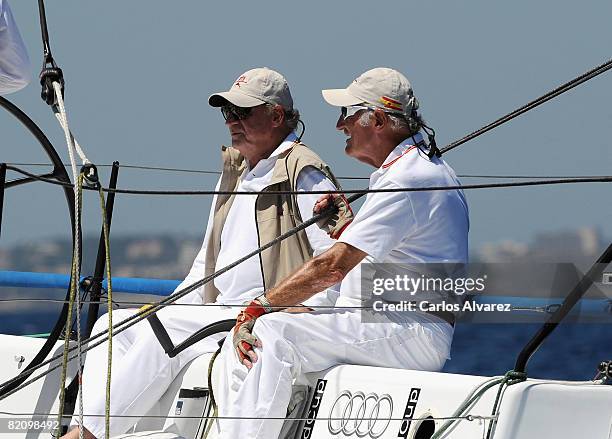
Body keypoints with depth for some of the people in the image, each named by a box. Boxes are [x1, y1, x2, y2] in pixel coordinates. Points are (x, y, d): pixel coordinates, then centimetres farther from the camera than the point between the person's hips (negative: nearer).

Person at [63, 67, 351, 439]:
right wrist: (169, 309, 14)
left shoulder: (303, 172, -5)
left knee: (169, 327, -28)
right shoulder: (234, 172, 23)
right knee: (113, 325, -5)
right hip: (220, 314, 10)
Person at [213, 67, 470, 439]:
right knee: (241, 343, 0)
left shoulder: (410, 179, -15)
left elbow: (333, 267, -20)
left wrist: (257, 309, -15)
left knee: (275, 335, -26)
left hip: (412, 333, -10)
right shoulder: (415, 168, 20)